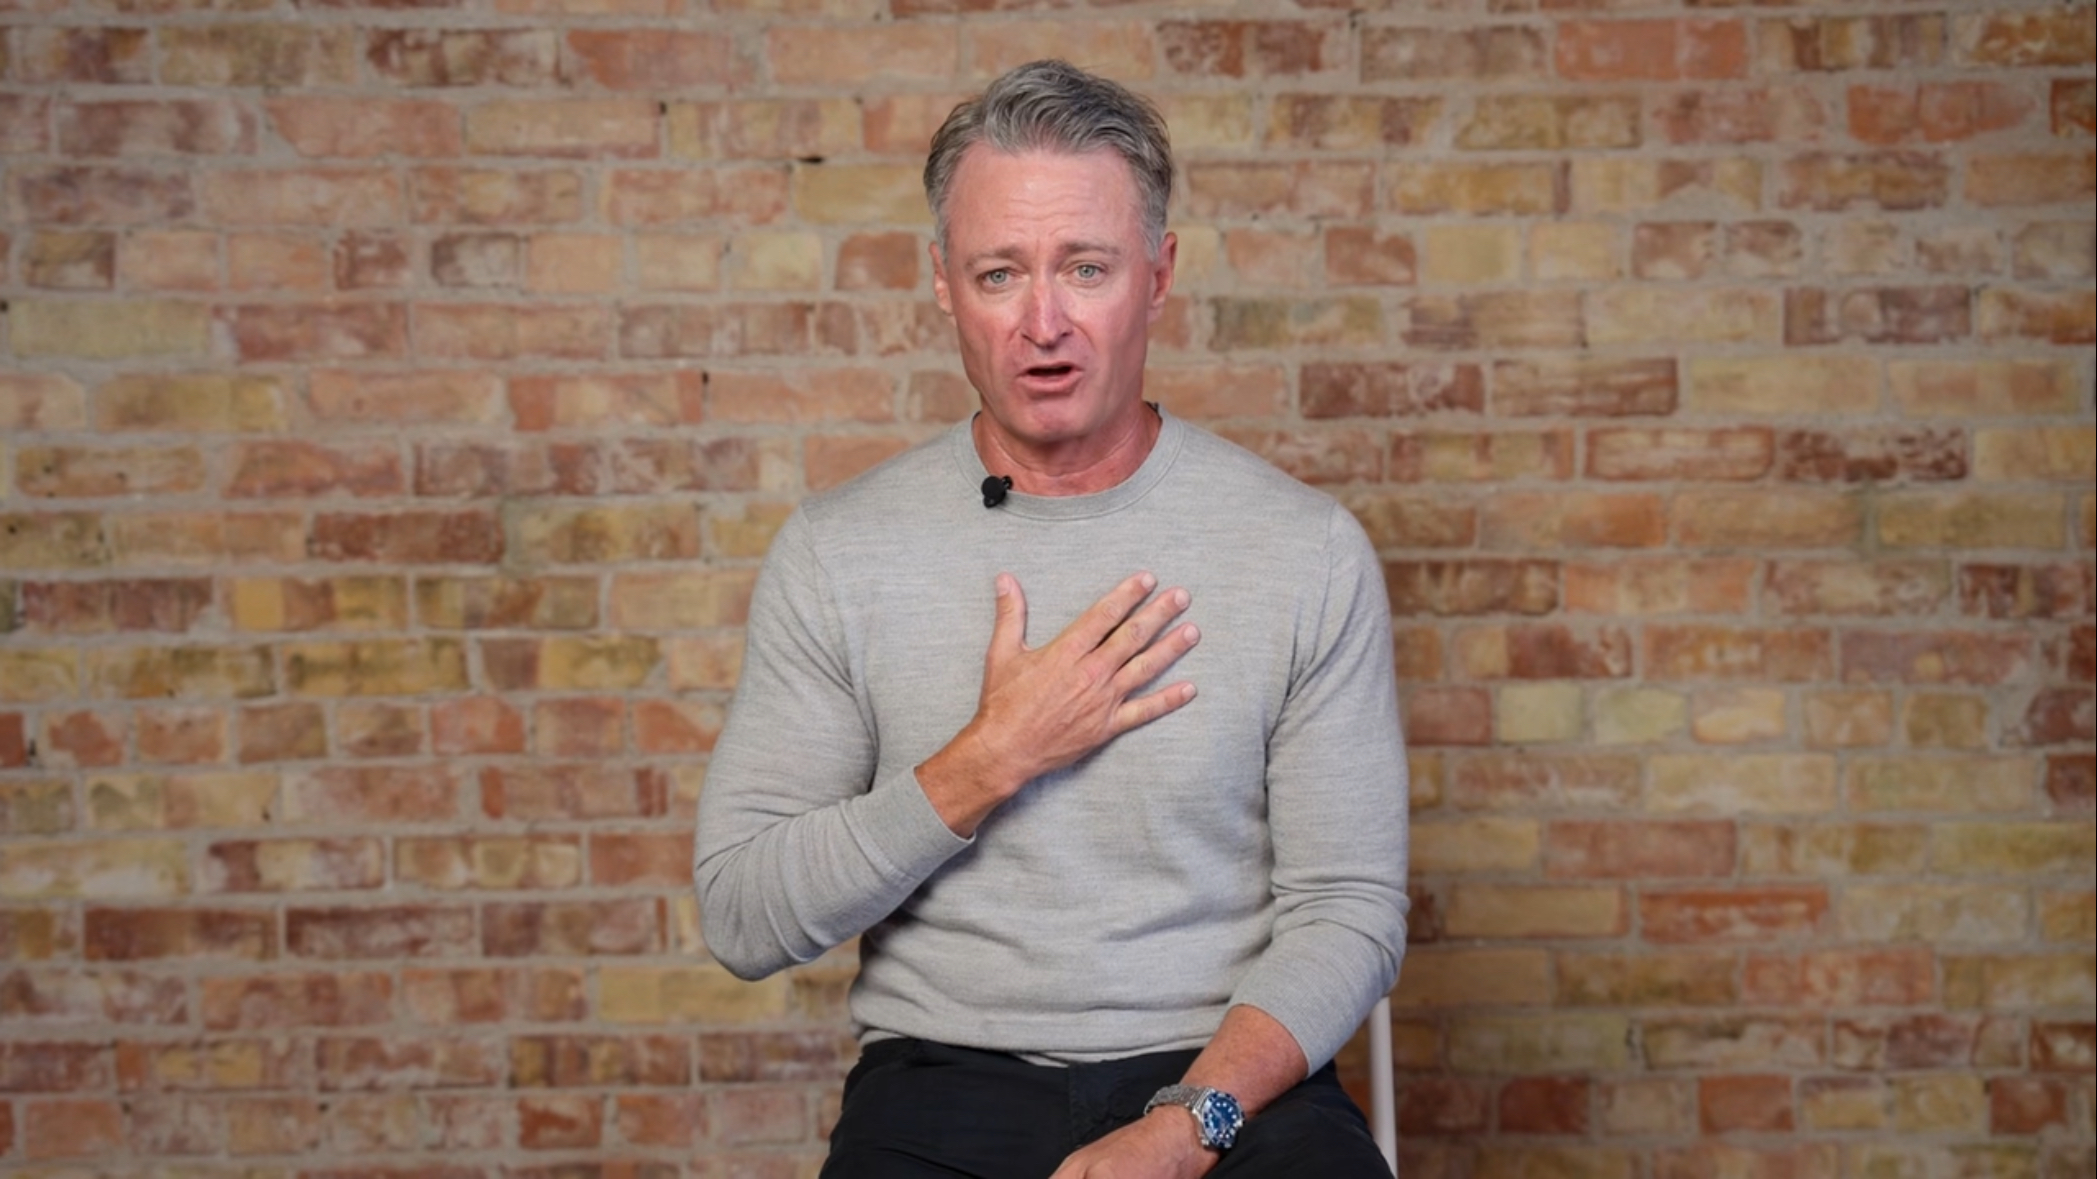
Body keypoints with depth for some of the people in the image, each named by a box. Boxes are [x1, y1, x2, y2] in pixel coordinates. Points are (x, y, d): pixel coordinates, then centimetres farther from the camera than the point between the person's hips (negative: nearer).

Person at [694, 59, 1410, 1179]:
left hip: (1229, 1085, 0)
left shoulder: (1308, 549, 0)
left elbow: (1348, 911, -1)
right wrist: (993, 761, -11)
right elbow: (742, 921, -2)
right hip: (943, 1085, 1)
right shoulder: (836, 551, 2)